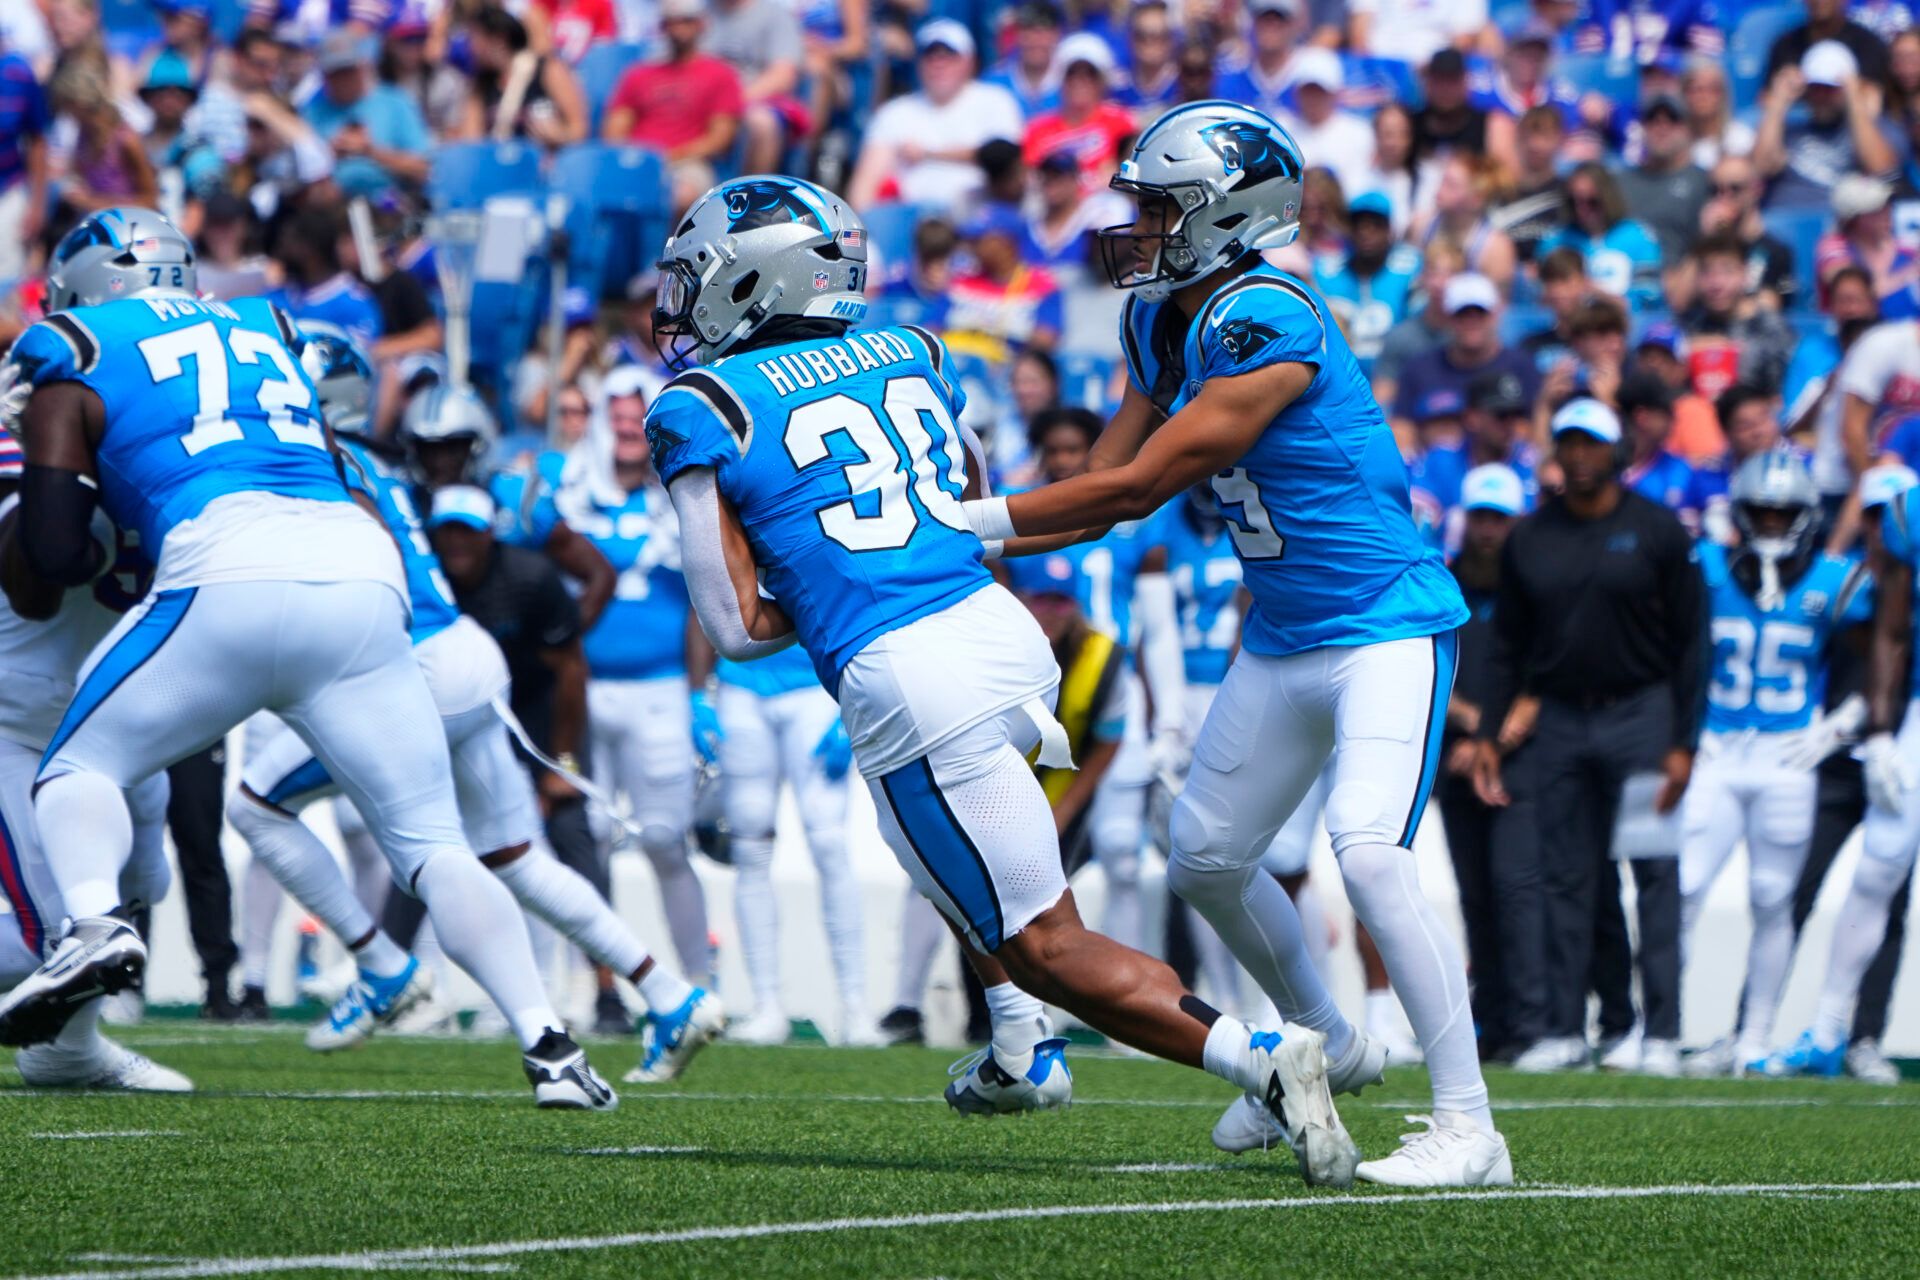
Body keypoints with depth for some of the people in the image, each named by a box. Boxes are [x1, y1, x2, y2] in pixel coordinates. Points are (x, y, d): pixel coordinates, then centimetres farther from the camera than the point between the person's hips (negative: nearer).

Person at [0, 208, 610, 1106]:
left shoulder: (75, 368, 17)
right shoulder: (265, 333, 31)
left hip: (229, 577, -4)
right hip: (361, 570, 4)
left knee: (82, 767, 14)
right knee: (431, 841, 8)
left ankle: (95, 923, -15)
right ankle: (547, 1040, -7)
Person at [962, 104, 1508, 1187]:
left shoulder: (1263, 324, -24)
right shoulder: (1164, 323, 4)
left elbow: (1136, 487, -22)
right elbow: (1112, 483, 7)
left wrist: (973, 521, -17)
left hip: (1385, 629, -10)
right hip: (1285, 641, 10)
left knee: (1369, 853, -25)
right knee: (1207, 858, 18)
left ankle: (1469, 1130, -20)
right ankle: (1327, 1045, 41)